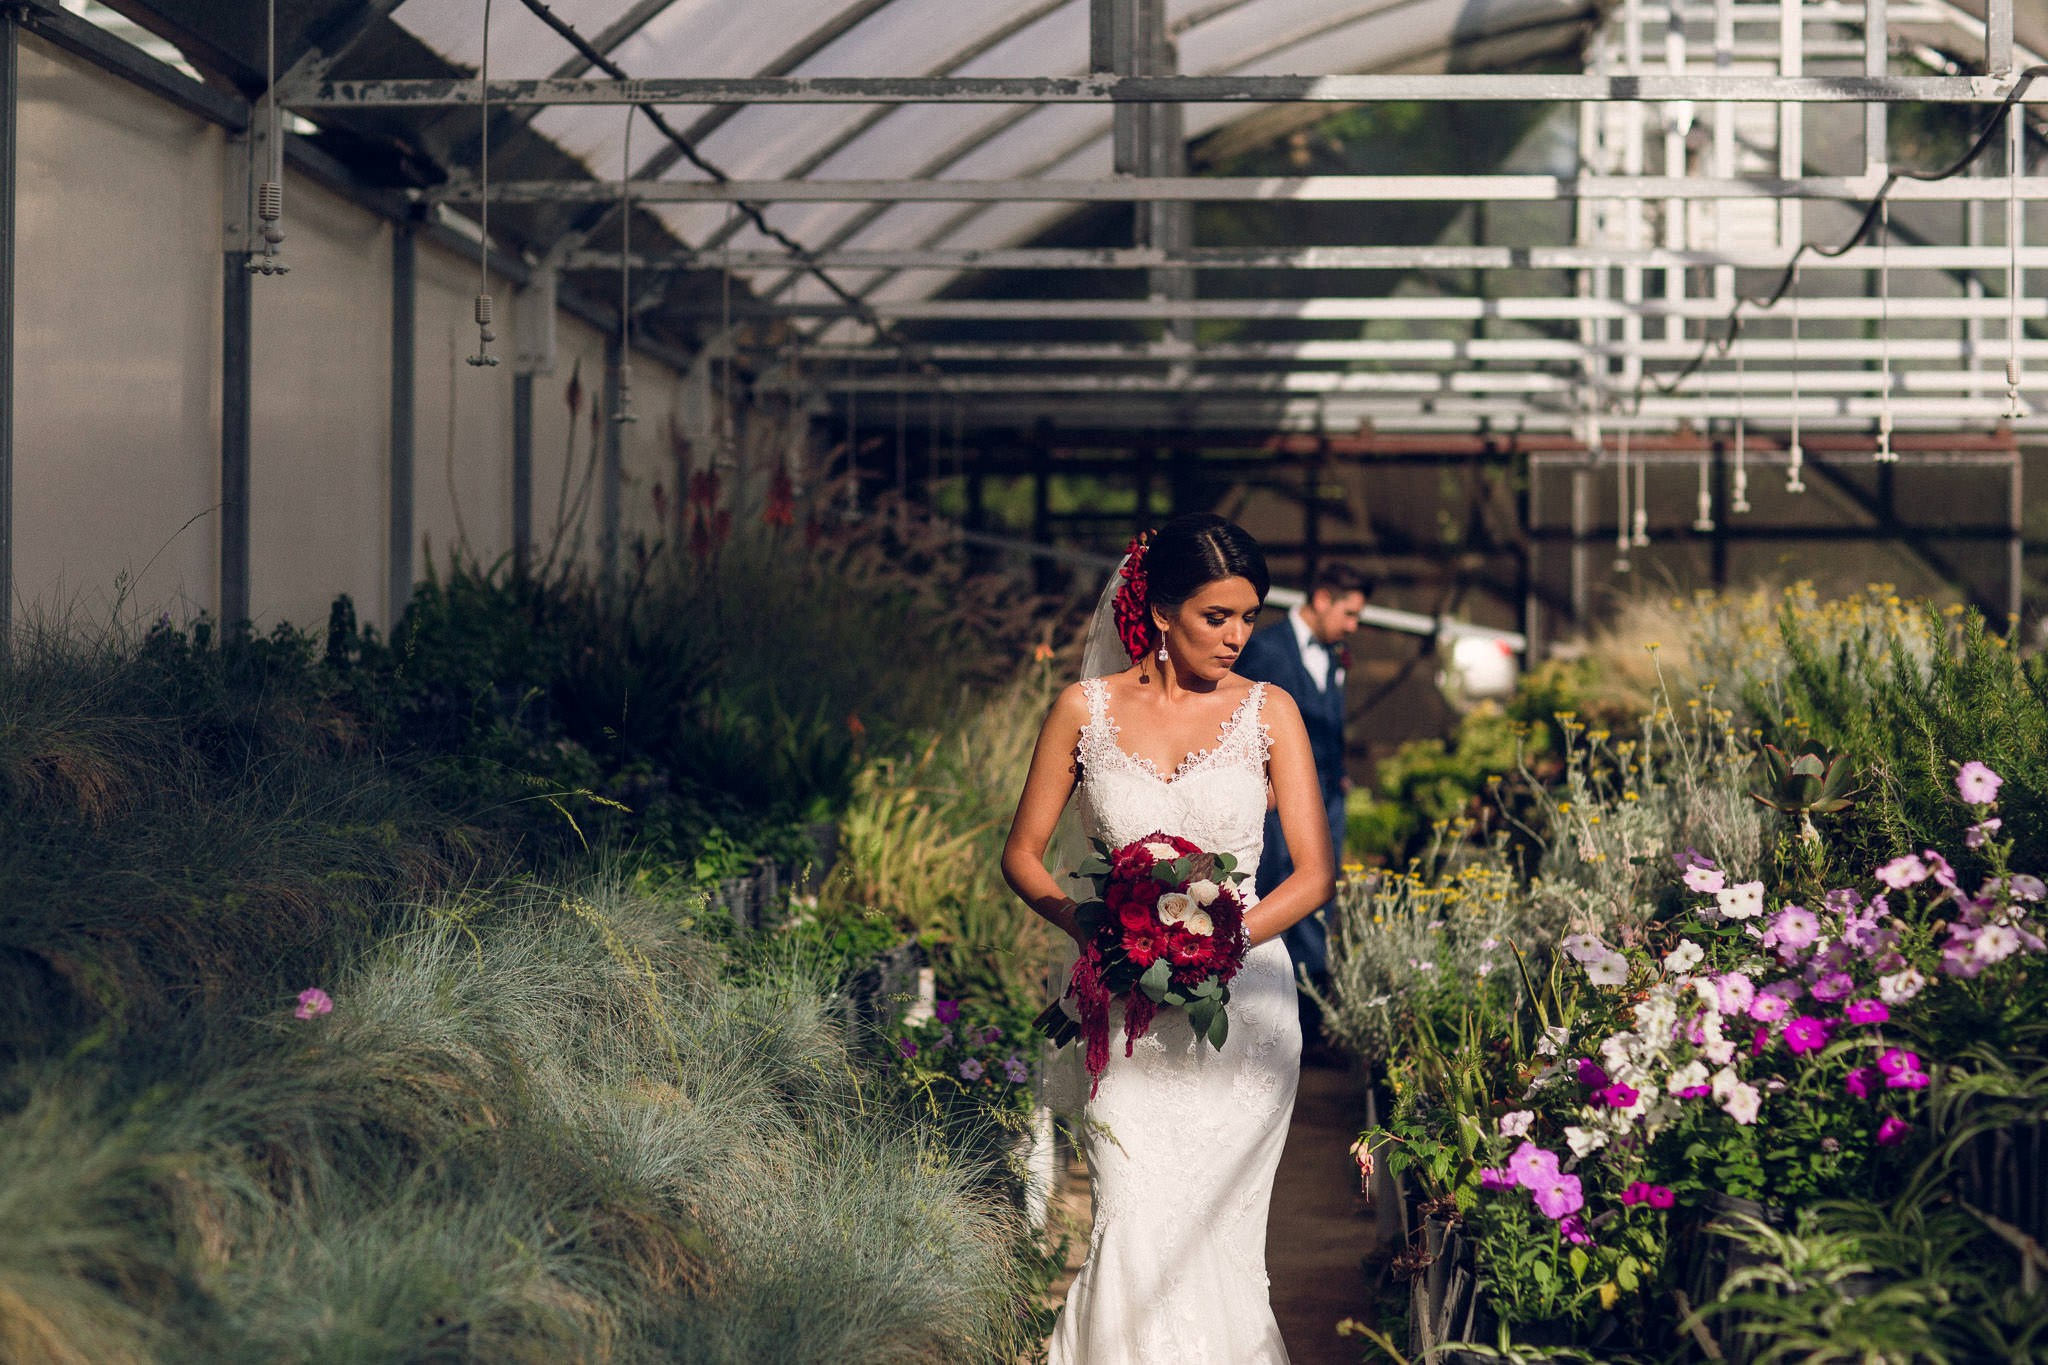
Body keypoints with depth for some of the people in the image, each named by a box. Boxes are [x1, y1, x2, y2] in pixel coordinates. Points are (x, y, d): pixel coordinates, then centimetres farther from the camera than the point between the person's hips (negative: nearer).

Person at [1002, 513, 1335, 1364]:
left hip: (1241, 999, 0)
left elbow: (1314, 873, 0)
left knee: (1215, 1231, 3)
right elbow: (1022, 855, 7)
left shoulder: (1267, 712, 3)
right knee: (1136, 1225, -11)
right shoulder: (1086, 710, 3)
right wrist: (1090, 926, -12)